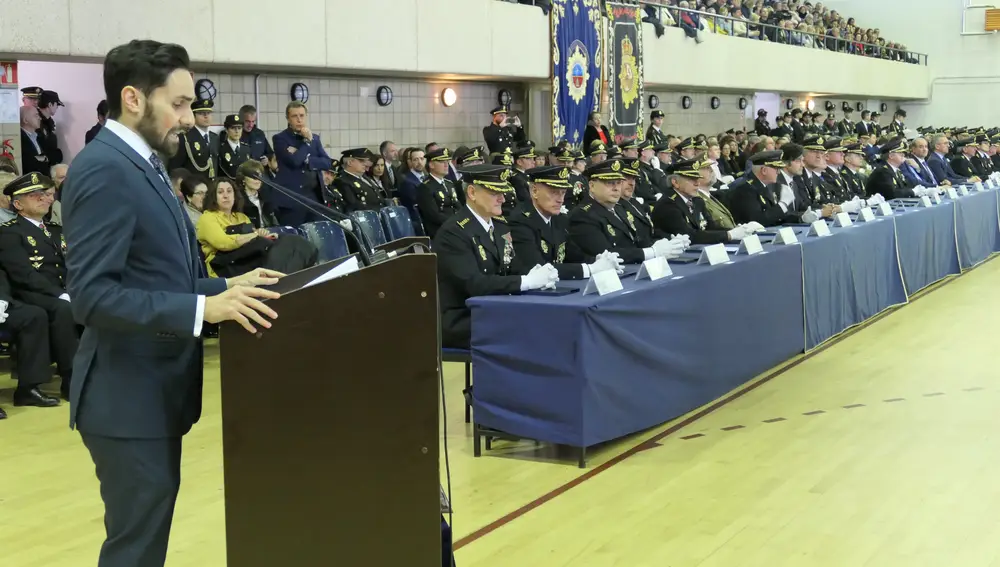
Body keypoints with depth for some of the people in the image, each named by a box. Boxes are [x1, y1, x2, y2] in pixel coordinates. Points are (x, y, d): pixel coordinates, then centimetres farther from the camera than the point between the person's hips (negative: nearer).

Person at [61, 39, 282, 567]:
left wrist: (228, 287, 5)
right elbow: (93, 295, -25)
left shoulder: (139, 165, 14)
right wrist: (204, 308, -31)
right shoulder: (104, 170, -18)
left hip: (155, 389, 10)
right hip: (130, 397, -10)